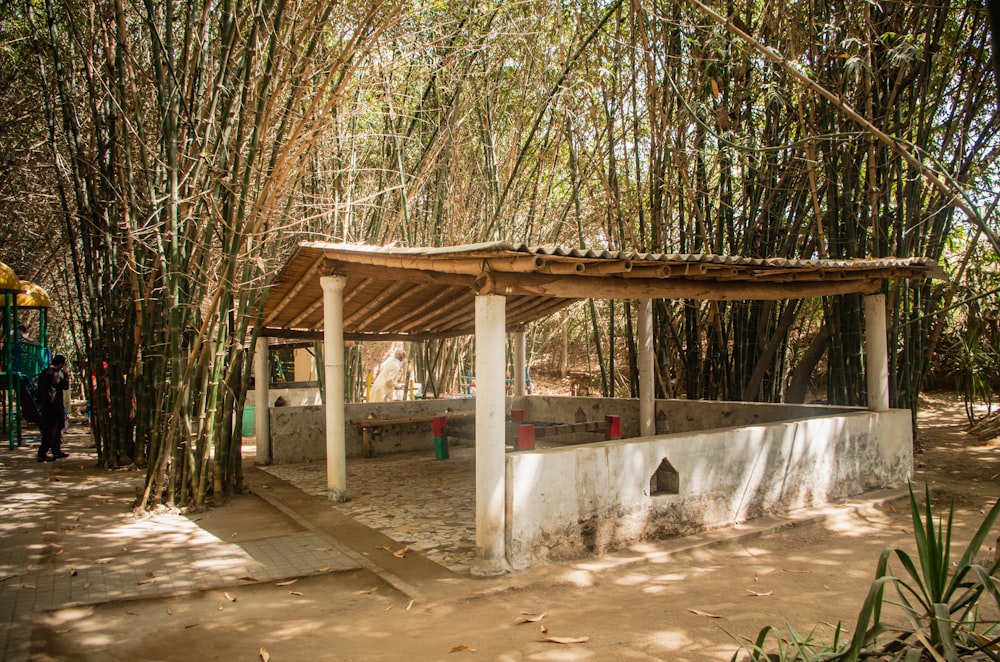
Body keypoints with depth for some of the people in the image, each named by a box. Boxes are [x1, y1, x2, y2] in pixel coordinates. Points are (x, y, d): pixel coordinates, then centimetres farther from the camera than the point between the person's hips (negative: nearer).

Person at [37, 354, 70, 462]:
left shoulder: (44, 372, 14)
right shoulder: (55, 373, -16)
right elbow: (65, 385, -15)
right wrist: (65, 374, -4)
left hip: (44, 404, 10)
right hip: (53, 406, -10)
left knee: (56, 429, 17)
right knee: (51, 431, -6)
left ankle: (56, 451, 25)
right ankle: (42, 454, -6)